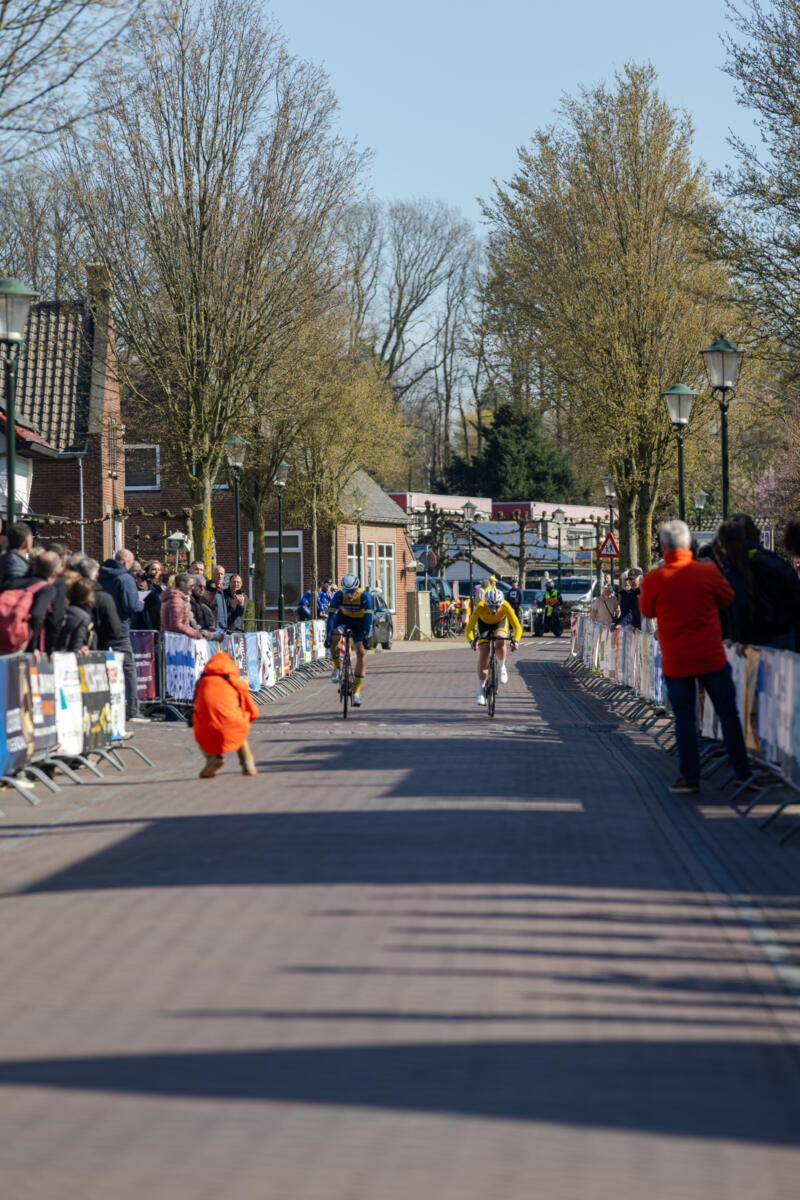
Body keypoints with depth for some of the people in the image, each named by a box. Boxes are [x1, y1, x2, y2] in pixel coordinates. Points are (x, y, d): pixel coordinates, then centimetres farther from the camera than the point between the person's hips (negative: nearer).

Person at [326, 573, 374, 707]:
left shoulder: (365, 596, -32)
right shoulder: (339, 595, -29)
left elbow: (368, 618, -35)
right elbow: (331, 615, -31)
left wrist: (366, 636, -45)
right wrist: (329, 634, -41)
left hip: (359, 621, -1)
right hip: (343, 618, 1)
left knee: (361, 653, -13)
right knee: (334, 640, -29)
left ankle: (356, 692, -8)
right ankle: (337, 668, -1)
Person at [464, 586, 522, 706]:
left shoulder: (506, 607, -36)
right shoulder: (480, 607, -37)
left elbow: (517, 627, -34)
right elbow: (469, 628, -35)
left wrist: (515, 640, -51)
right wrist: (471, 641, -52)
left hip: (500, 623, 0)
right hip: (484, 624, 0)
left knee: (500, 645, -31)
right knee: (483, 654, -10)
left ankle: (502, 668, 0)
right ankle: (481, 691, -1)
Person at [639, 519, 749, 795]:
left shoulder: (653, 580, -9)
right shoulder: (708, 572, -8)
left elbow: (647, 611, 8)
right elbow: (728, 599, 9)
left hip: (675, 662, 0)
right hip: (711, 658, 0)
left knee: (684, 718, 8)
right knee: (728, 714, 11)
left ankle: (690, 777, 7)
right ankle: (742, 773, 15)